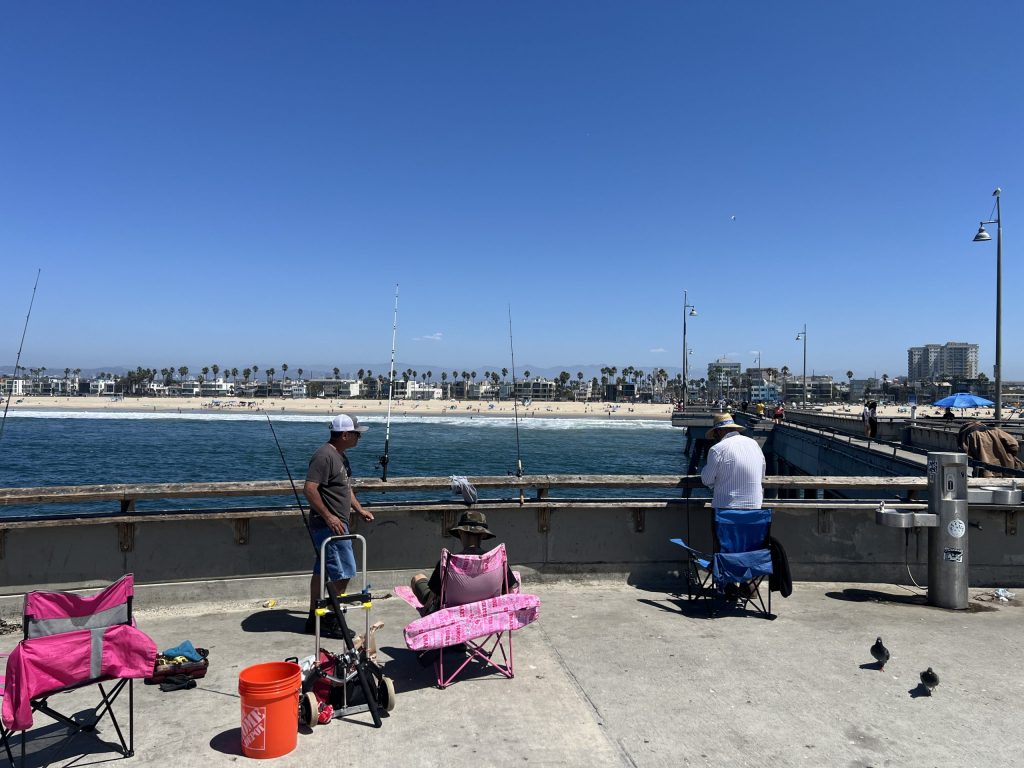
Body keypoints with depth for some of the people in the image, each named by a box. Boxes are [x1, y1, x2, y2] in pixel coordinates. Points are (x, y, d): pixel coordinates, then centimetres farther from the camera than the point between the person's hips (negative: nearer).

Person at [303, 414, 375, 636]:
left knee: (322, 571, 14)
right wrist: (328, 517, -25)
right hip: (329, 525, -10)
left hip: (335, 523, 10)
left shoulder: (340, 455, 14)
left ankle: (315, 619, 22)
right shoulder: (324, 456, -18)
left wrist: (360, 510, 20)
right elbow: (309, 489, -25)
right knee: (344, 572, -6)